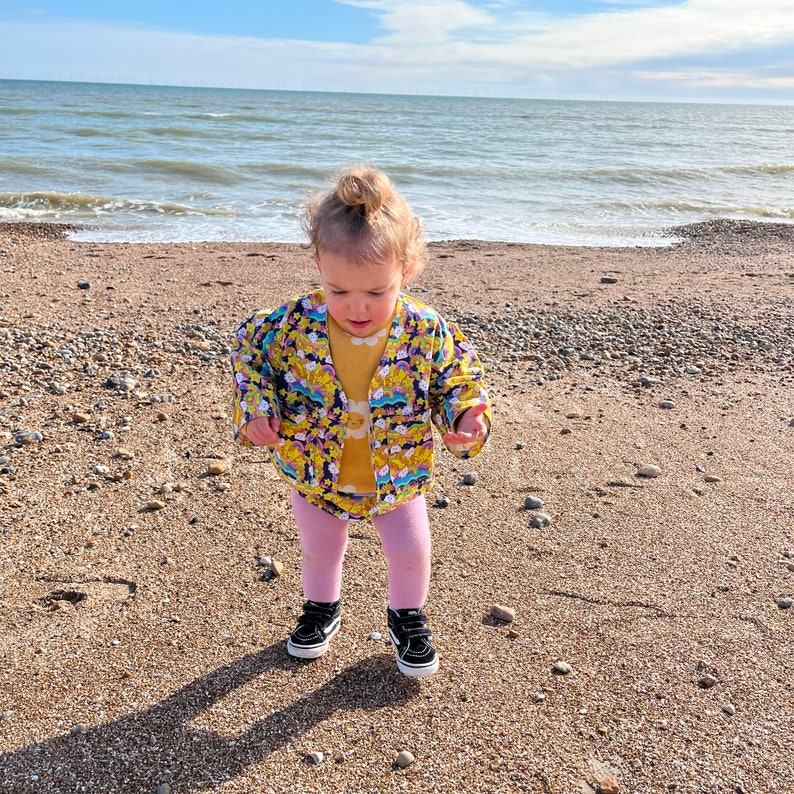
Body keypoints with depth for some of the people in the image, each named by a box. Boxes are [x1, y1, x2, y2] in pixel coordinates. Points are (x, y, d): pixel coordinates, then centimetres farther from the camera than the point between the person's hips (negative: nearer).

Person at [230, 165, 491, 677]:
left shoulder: (427, 333, -24)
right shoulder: (295, 326, -26)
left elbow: (458, 380, -9)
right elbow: (251, 354, -9)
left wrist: (466, 421, -28)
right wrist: (255, 412, -24)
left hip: (397, 476, 0)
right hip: (316, 474, 1)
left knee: (411, 550, 14)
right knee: (319, 550, 23)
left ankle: (408, 620, 44)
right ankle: (321, 610, 54)